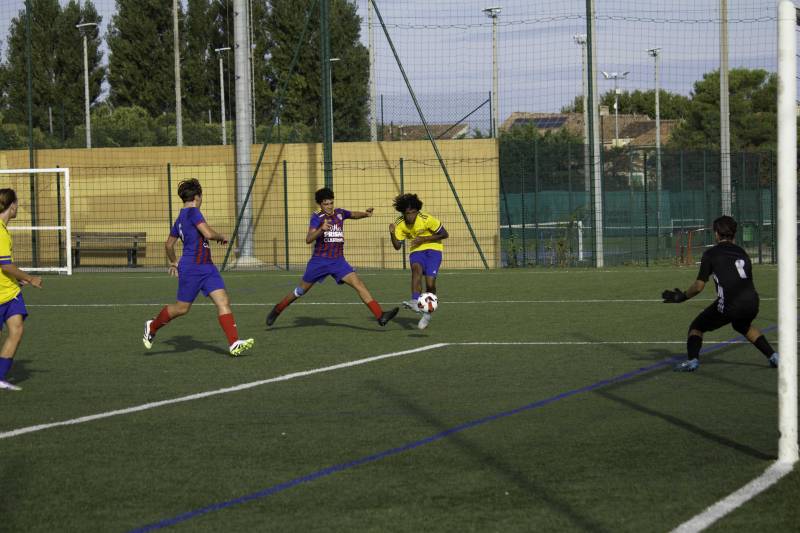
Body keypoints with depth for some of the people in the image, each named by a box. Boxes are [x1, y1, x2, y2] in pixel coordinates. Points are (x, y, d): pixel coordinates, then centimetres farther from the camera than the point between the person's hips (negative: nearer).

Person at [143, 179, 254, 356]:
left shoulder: (180, 218, 15)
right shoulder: (193, 212, -12)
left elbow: (169, 244, 25)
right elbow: (208, 233, -23)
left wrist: (173, 262, 40)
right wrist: (222, 237, -3)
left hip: (207, 267, 9)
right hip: (191, 269, -9)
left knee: (223, 301, -5)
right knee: (182, 308, 4)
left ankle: (234, 344, -12)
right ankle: (152, 327, 28)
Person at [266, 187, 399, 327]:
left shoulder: (339, 213, 4)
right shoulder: (317, 217, -9)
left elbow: (354, 215, 27)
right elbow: (308, 239, -21)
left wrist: (366, 213, 5)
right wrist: (321, 229, -39)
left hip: (338, 261, 3)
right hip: (319, 261, -3)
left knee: (358, 284, -15)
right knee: (301, 290, 9)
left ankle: (380, 315, -22)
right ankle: (277, 310, 31)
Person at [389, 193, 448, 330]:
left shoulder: (426, 219, -20)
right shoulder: (400, 224, -9)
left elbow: (444, 234, -12)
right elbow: (397, 246, -6)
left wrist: (423, 239, -20)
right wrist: (392, 234, -26)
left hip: (433, 248, -2)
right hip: (417, 251, 3)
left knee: (430, 282, -15)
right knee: (416, 268, -33)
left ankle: (427, 314, 7)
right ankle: (415, 302, -48)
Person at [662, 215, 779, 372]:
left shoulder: (711, 253, 8)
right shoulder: (742, 253, 22)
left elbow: (699, 287, 5)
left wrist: (682, 297, 21)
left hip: (728, 305, -5)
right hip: (752, 304, 5)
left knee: (696, 327, 14)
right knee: (742, 325, 38)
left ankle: (692, 360, -9)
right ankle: (773, 357, 34)